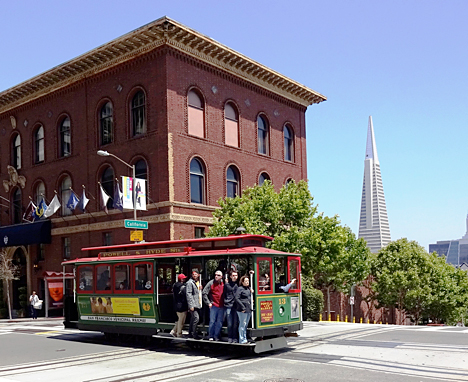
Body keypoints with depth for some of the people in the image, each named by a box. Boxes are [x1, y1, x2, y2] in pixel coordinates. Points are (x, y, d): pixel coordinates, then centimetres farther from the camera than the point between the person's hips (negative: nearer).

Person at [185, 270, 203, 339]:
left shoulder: (199, 282, 18)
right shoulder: (190, 283, -9)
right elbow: (188, 294, -15)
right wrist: (191, 305, -19)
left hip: (198, 304, 8)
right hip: (193, 305, -8)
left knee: (193, 319, 12)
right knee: (196, 318, -14)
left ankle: (190, 334, 19)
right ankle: (194, 334, -7)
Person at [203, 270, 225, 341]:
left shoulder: (223, 284, 7)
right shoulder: (211, 283, -4)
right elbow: (204, 293, -4)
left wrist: (225, 302, 7)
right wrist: (208, 303, -6)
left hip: (221, 306, 3)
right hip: (214, 306, -3)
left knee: (220, 322, 6)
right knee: (212, 321, -1)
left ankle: (216, 336, 16)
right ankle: (211, 336, 10)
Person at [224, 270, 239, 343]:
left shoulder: (238, 284, 9)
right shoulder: (227, 284, 5)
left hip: (236, 306, 1)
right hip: (229, 305, -1)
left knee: (235, 323, 2)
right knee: (230, 324, 1)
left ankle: (235, 338, 11)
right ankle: (230, 338, 13)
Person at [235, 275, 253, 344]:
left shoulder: (249, 288, 15)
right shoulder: (240, 289, -7)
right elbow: (237, 299, -13)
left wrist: (252, 292, 10)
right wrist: (243, 307, -16)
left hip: (249, 309, 8)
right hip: (242, 310, -8)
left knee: (246, 325, 12)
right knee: (243, 324, -4)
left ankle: (245, 339, 19)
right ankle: (242, 340, 0)